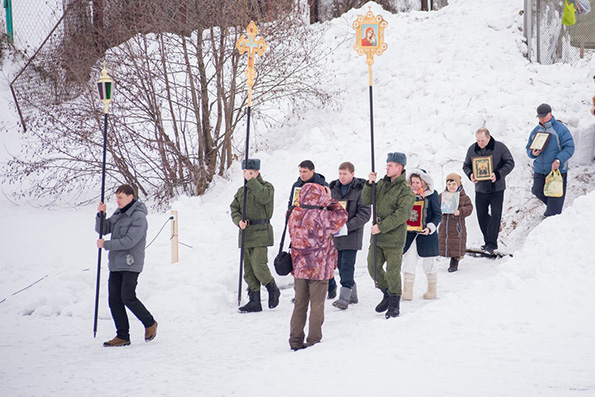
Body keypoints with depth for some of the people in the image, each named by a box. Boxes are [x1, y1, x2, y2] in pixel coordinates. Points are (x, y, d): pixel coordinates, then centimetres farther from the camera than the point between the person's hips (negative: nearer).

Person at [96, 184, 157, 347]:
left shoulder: (139, 217, -12)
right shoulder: (118, 214, 14)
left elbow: (129, 241, -19)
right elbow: (102, 229, 11)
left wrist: (106, 245, -14)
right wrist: (101, 214, -7)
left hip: (131, 265, -8)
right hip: (115, 265, 8)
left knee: (127, 297, -13)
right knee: (114, 300, 2)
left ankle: (150, 324, 9)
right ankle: (122, 336, 8)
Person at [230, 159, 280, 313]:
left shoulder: (267, 187, 0)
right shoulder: (241, 191, 17)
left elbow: (264, 197, -22)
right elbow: (234, 208, 10)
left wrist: (251, 181, -19)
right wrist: (239, 221, -10)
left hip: (260, 233, -6)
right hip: (245, 233, 6)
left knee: (259, 266, -15)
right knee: (249, 270, 5)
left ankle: (273, 290, 10)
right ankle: (254, 301, 9)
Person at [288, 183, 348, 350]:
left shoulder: (294, 214, -2)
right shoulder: (322, 216, -18)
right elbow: (342, 216, -3)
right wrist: (330, 200, 7)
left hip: (299, 267, 5)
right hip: (319, 268, -5)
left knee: (299, 304, 14)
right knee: (317, 305, 6)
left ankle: (295, 340, 17)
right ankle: (314, 340, 10)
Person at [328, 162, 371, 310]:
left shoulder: (360, 190, -7)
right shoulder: (333, 188, 9)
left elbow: (365, 214, -10)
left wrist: (347, 226, -19)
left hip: (352, 235, -6)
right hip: (335, 234, 6)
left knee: (347, 265, -12)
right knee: (340, 265, 10)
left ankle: (344, 297, -13)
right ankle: (352, 294, 22)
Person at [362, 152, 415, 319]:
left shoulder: (405, 190, -11)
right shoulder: (382, 184, 11)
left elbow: (402, 214, -19)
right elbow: (367, 200, 9)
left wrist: (382, 227, -21)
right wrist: (369, 184, -7)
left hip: (394, 238, -6)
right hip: (377, 236, 7)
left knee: (393, 271, -2)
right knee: (373, 267, 9)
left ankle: (394, 303, 11)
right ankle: (387, 294, 29)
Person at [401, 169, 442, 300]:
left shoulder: (432, 195, -4)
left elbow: (438, 215, -3)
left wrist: (430, 228, -17)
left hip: (427, 234, -3)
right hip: (411, 234, 3)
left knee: (428, 264, 7)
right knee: (408, 262, -3)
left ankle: (432, 290, 22)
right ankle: (407, 292, -2)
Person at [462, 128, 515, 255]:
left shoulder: (500, 147, -8)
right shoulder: (472, 149, 2)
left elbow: (510, 163, -6)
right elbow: (466, 165, 12)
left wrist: (498, 174, -19)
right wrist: (470, 174, -10)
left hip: (497, 188, -4)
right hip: (480, 189, 4)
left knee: (495, 214, -9)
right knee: (482, 216, 7)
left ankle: (491, 244, -8)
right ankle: (489, 241, 21)